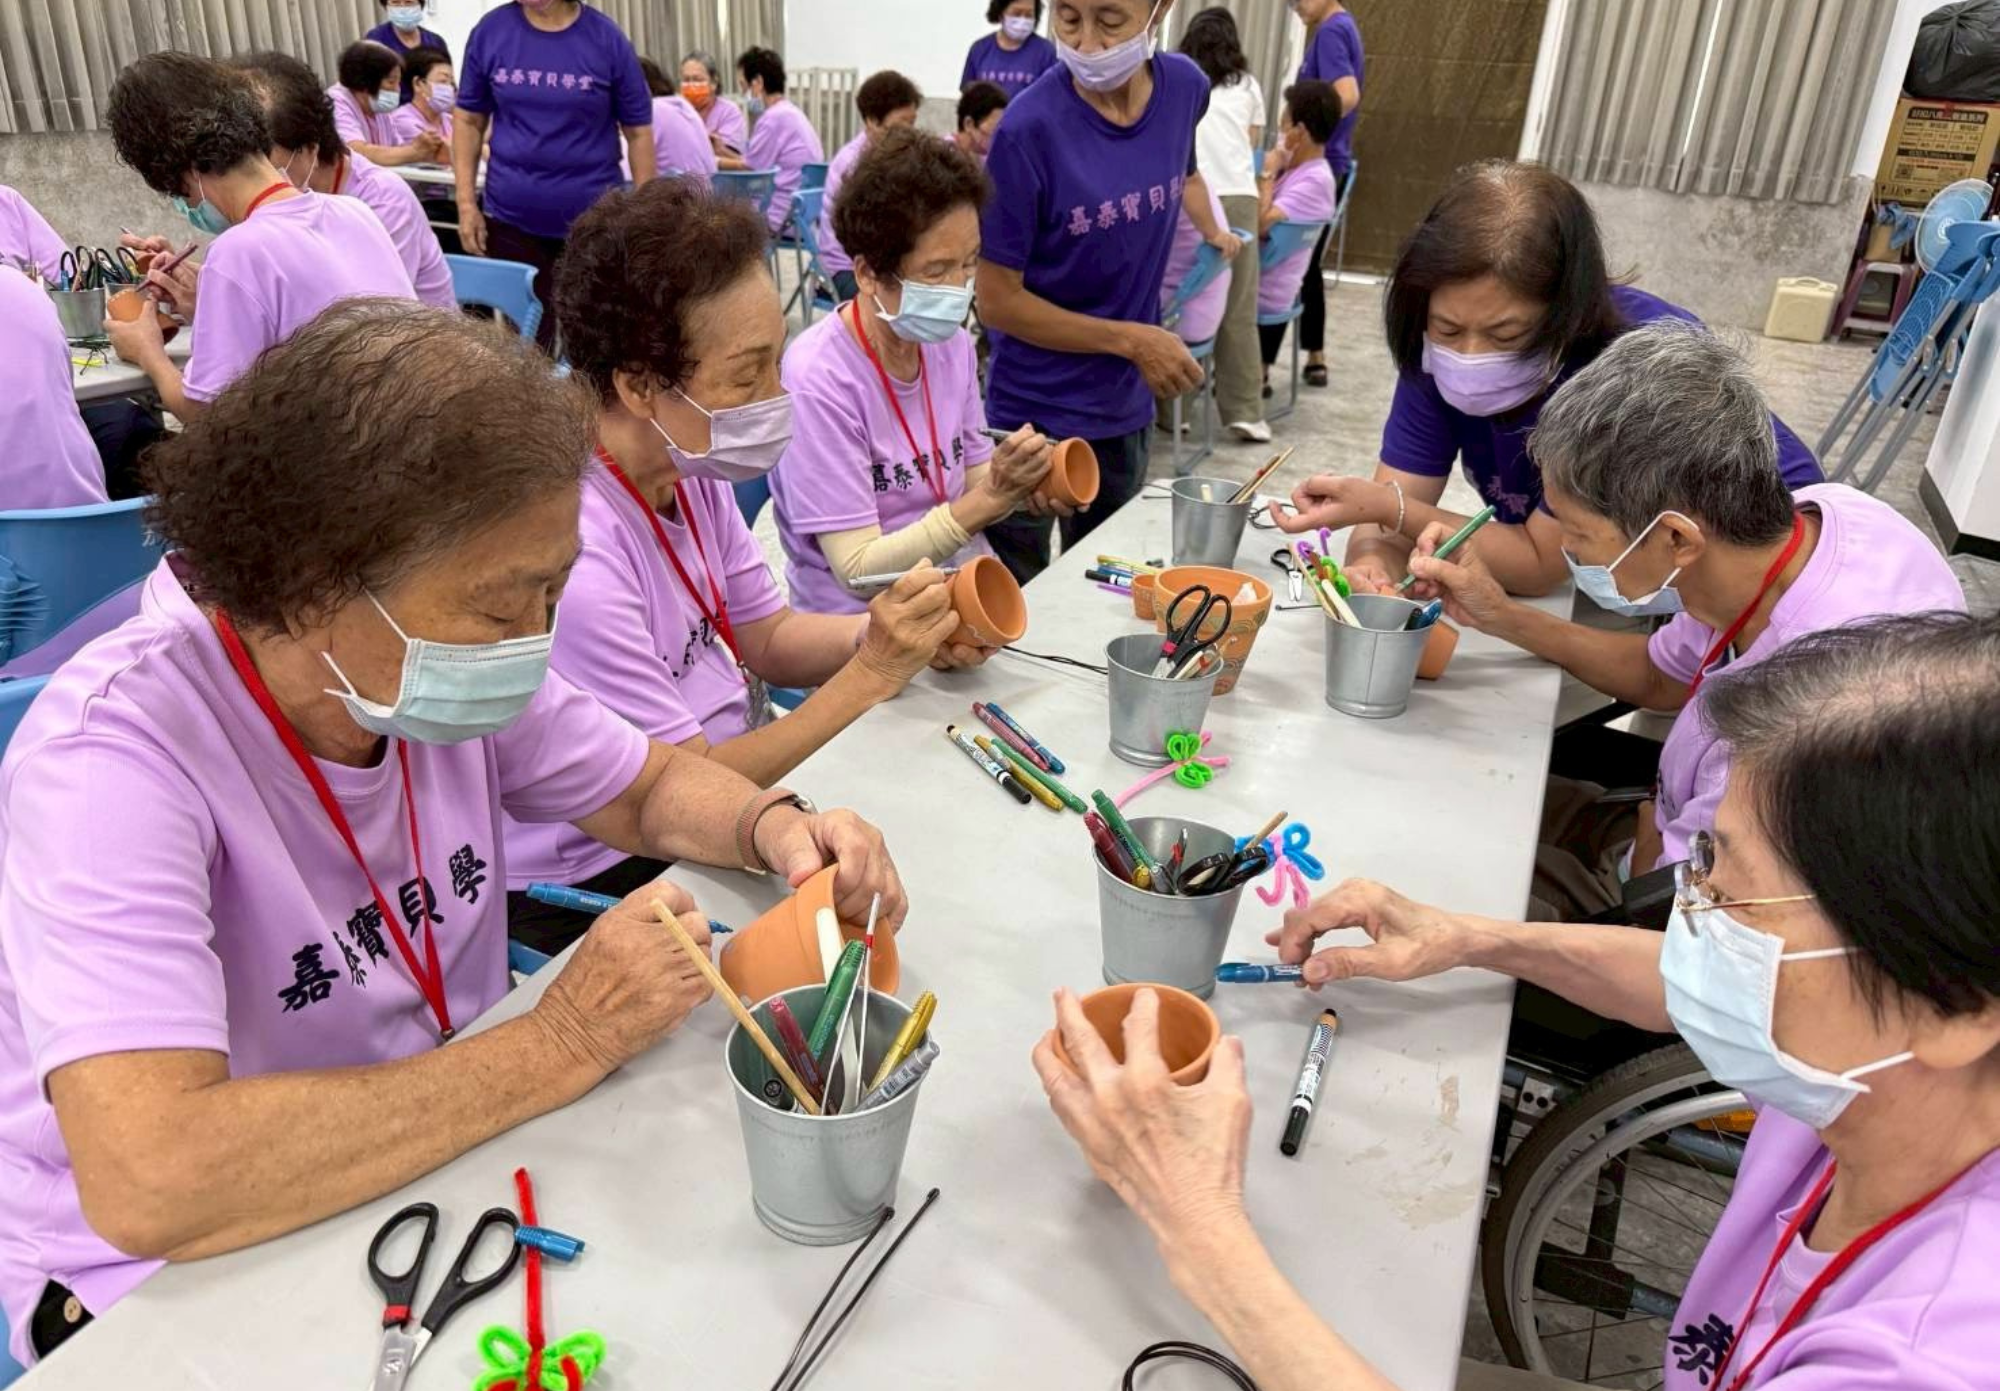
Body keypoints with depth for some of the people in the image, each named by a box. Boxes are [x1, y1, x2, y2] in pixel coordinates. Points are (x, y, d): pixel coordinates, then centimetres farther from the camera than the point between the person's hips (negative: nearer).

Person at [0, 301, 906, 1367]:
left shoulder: (444, 663, -10)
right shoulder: (115, 758, -27)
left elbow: (651, 786, 5)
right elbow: (149, 1183, -37)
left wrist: (773, 826, -16)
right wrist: (567, 1042, -30)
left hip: (440, 1168, 5)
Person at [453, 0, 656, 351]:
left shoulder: (606, 39, -6)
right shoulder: (490, 31, 0)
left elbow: (639, 131, -1)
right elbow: (469, 119, 7)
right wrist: (467, 202, 1)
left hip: (592, 220, -2)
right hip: (511, 217, 2)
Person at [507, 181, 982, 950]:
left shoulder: (691, 469, -4)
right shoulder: (575, 554, -29)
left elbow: (767, 636, 7)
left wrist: (896, 634, -12)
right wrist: (871, 675, -26)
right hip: (597, 889, -7)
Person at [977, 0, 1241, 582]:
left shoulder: (1184, 87, -6)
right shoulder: (1031, 128, -21)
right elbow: (997, 301, -16)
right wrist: (1133, 340, -17)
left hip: (1126, 404, 5)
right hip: (1035, 413, -4)